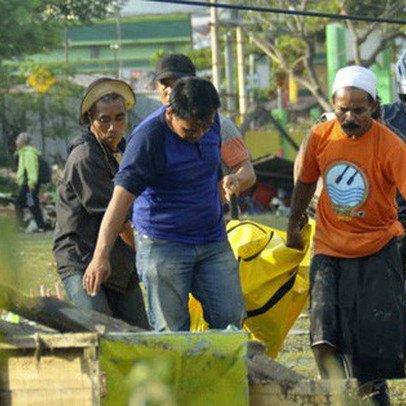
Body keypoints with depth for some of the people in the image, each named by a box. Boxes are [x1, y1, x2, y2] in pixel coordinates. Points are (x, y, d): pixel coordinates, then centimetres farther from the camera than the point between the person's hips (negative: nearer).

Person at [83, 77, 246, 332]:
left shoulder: (211, 123, 2)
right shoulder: (149, 138, -18)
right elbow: (121, 200, -23)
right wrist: (101, 257, -30)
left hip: (213, 242, 6)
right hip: (163, 244, -6)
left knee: (230, 318, 0)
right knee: (171, 330, -7)